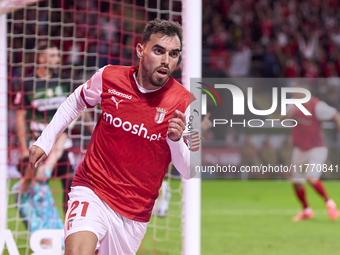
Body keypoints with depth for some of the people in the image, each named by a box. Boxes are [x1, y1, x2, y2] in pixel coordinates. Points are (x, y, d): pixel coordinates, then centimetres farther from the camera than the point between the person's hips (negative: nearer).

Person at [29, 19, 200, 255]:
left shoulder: (185, 102, -10)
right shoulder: (109, 77, -7)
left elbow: (190, 172, -7)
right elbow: (76, 103, 17)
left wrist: (176, 140, -26)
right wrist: (45, 141, 14)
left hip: (135, 214, 1)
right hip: (91, 191, -1)